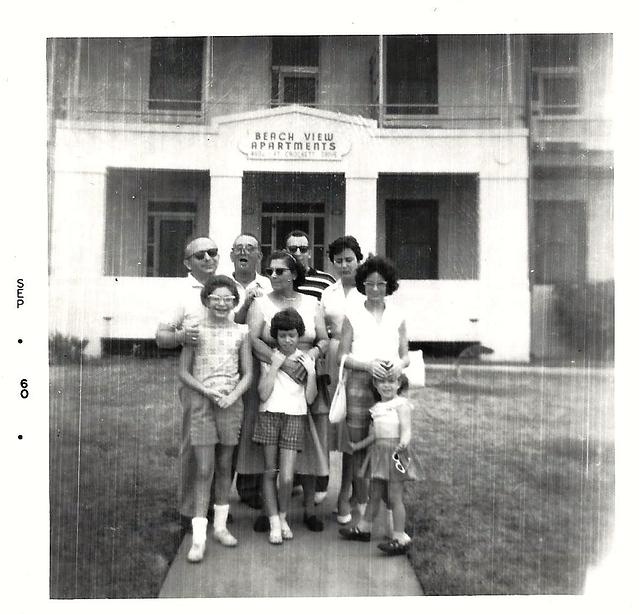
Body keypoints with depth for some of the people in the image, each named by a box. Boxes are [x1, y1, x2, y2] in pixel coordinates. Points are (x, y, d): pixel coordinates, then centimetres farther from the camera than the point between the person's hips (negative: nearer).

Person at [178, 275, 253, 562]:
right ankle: (198, 537, 1)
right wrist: (207, 391, -14)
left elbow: (247, 373, 4)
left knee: (225, 466, 11)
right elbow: (184, 372, -1)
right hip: (202, 401, -2)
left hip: (231, 402, 2)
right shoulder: (196, 330, 0)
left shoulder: (240, 332, 4)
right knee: (204, 470, -4)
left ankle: (220, 525, 26)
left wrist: (233, 396, -11)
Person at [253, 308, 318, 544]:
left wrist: (311, 372, -7)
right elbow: (263, 394, -5)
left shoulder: (307, 360, 9)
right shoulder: (268, 359, 5)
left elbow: (310, 398, 4)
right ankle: (274, 523, 15)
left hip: (294, 417, 0)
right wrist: (274, 367, -9)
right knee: (270, 472, 3)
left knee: (287, 477, -6)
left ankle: (283, 517, 19)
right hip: (269, 415, 0)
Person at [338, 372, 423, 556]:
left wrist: (403, 443, -39)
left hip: (395, 453, -7)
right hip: (379, 452, 7)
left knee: (394, 496, -4)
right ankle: (363, 528, 31)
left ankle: (400, 539, 4)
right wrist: (358, 445, 27)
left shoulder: (401, 404, -9)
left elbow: (406, 429, -19)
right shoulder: (378, 407, 13)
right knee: (374, 493, 17)